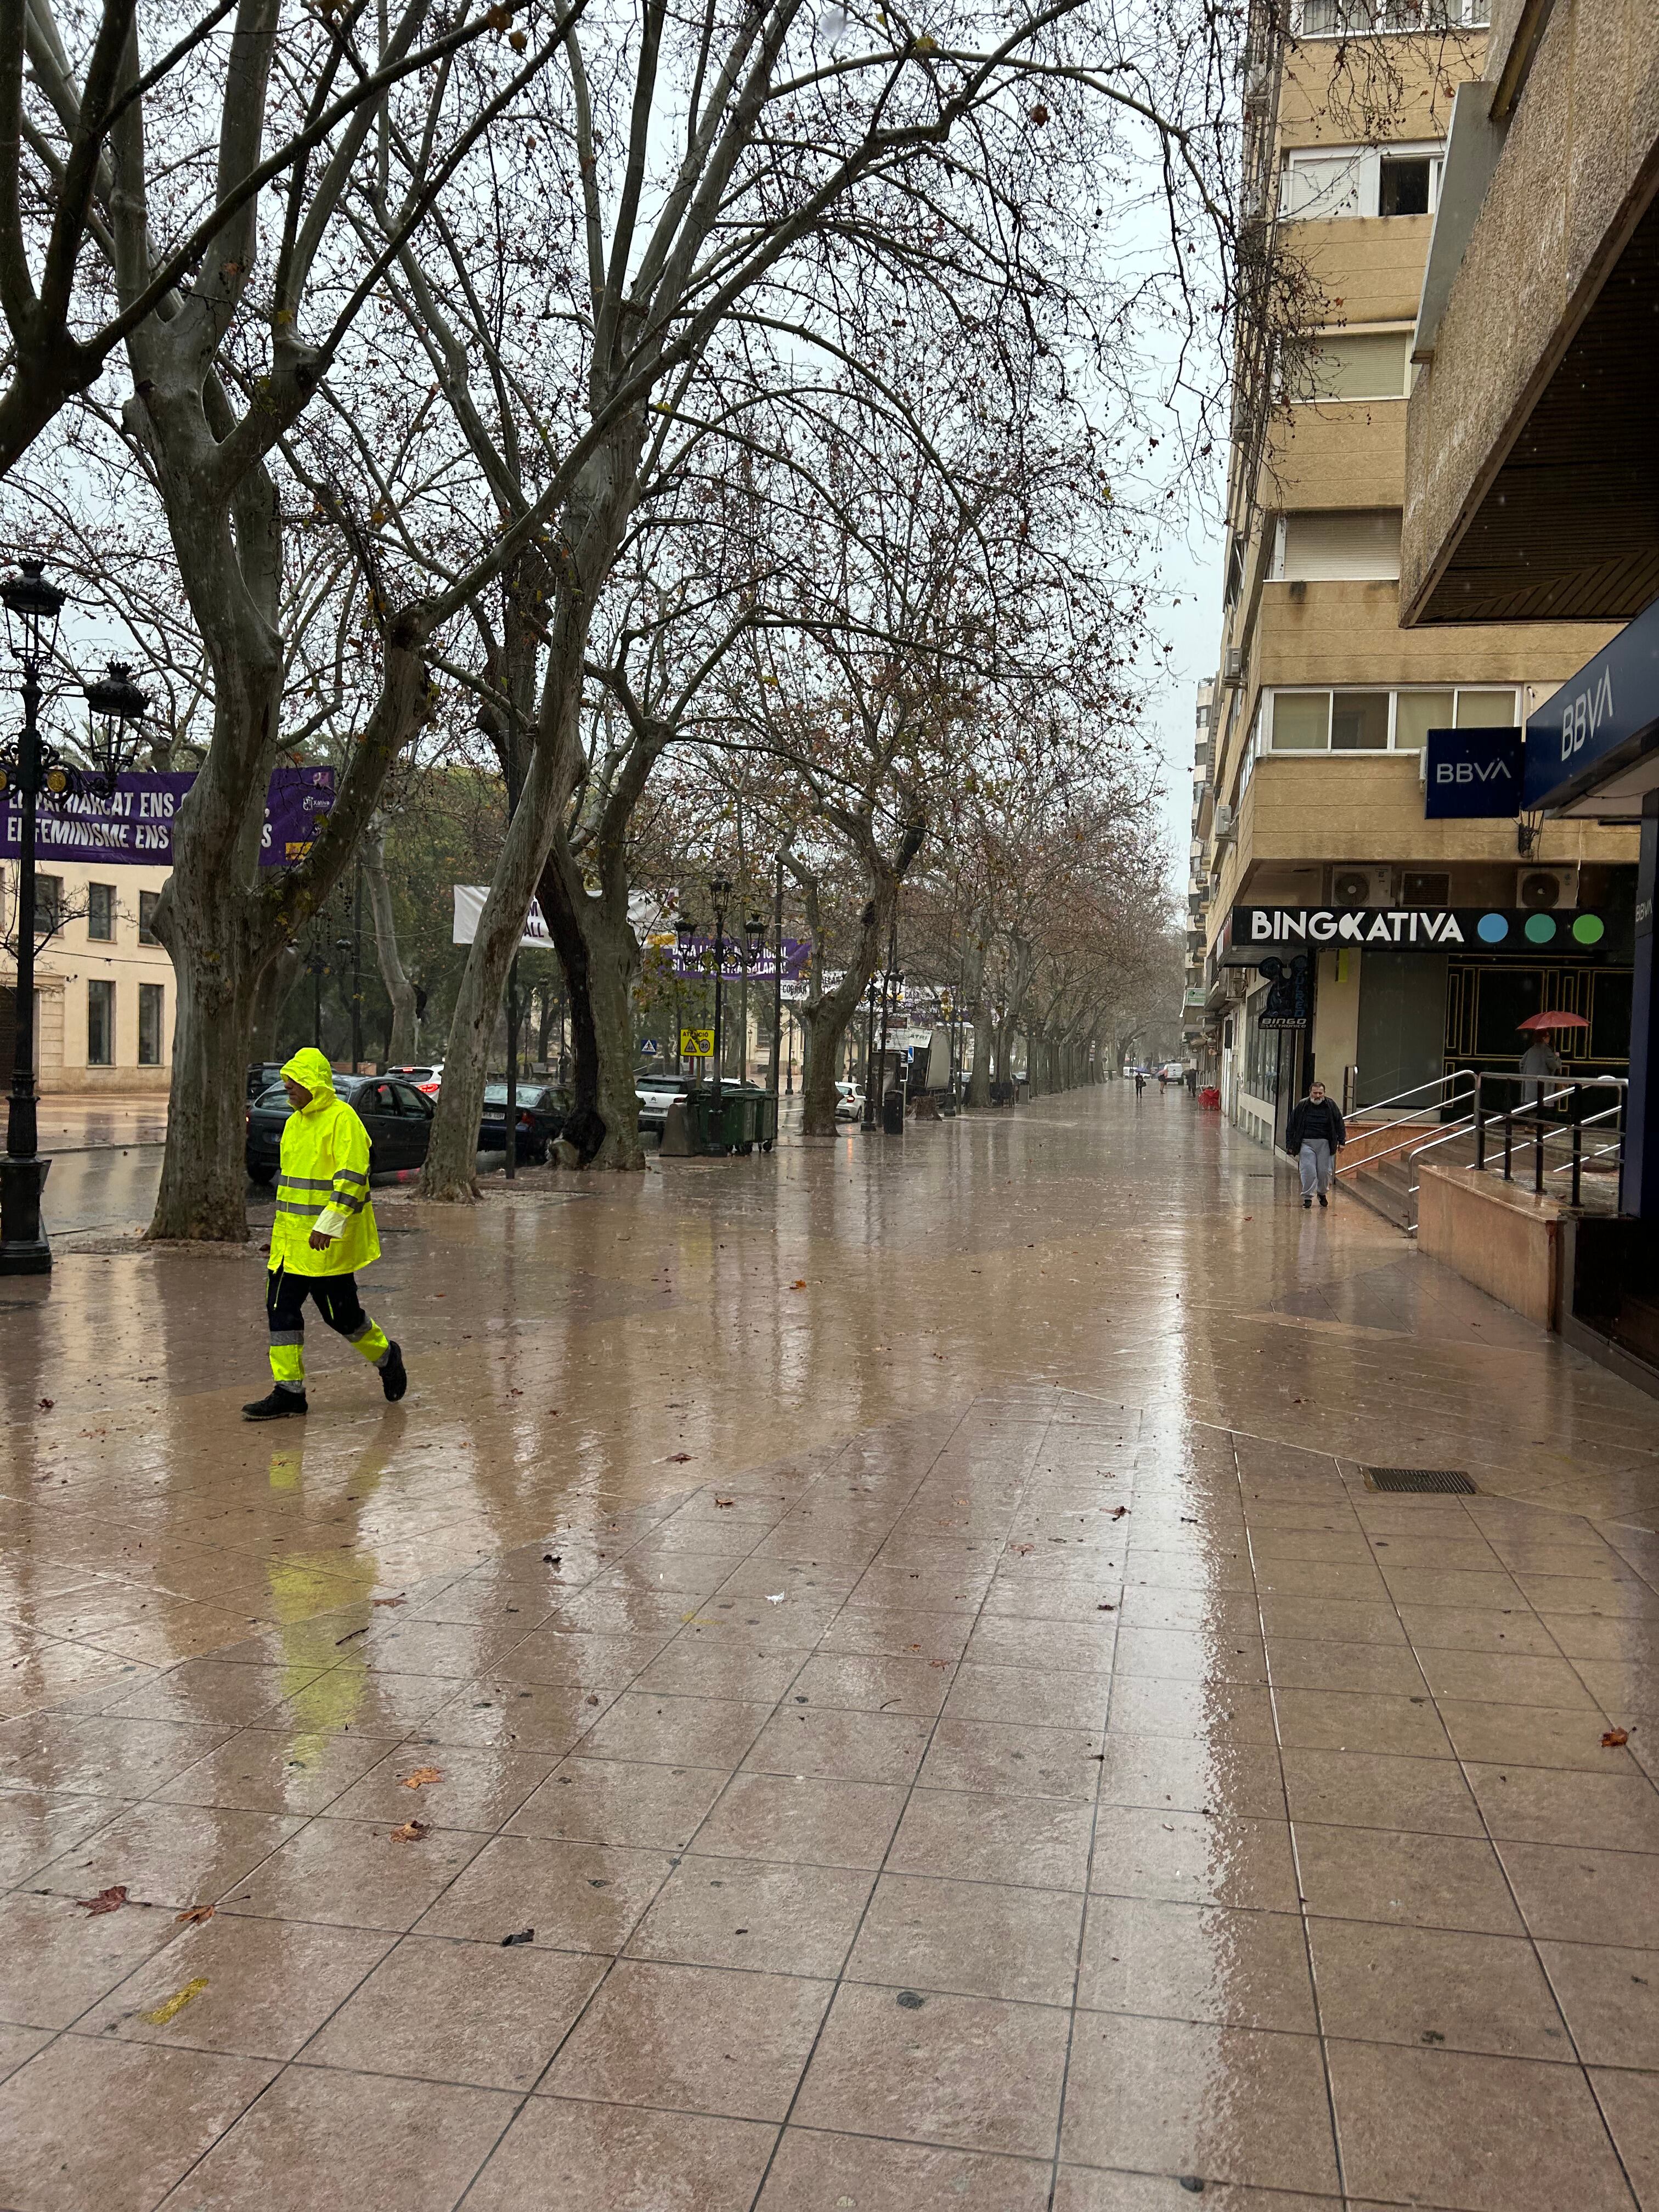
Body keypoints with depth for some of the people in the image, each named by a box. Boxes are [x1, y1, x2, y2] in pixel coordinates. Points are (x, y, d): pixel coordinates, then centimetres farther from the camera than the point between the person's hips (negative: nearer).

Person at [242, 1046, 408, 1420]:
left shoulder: (341, 1119, -14)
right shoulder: (294, 1122, 14)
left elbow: (351, 1178, -22)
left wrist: (328, 1225, -27)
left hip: (327, 1244, -8)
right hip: (290, 1241, 9)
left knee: (340, 1312, 1)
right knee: (281, 1309, 4)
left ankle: (386, 1357, 27)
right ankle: (289, 1391, 10)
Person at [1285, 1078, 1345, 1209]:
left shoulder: (1331, 1105, 4)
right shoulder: (1302, 1106, 2)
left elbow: (1339, 1124, 10)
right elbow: (1291, 1126, 6)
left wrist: (1341, 1142, 5)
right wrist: (1290, 1145, 4)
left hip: (1325, 1144, 1)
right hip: (1306, 1143, -1)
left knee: (1325, 1171, 2)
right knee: (1308, 1171, -8)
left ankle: (1322, 1193, 27)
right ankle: (1307, 1197, 3)